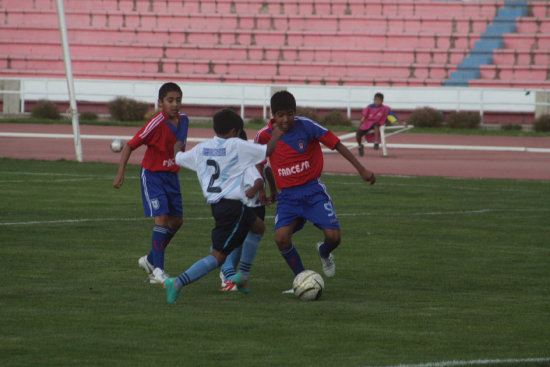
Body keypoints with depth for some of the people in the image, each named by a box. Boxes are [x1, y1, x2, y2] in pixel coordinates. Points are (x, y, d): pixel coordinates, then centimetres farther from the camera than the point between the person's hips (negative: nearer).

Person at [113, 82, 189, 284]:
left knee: (176, 221, 9)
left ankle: (150, 260, 28)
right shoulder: (156, 124, -22)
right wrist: (120, 174, -21)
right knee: (162, 218, -17)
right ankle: (158, 271, -13)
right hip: (152, 175, -7)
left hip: (171, 175, 7)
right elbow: (130, 146, -18)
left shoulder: (183, 120, -1)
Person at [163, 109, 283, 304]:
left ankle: (242, 275, 27)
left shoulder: (201, 148, 8)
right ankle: (177, 284, -21)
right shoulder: (237, 146, -8)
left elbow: (179, 159, 23)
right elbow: (267, 151, -4)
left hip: (214, 203, 8)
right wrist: (277, 133, 14)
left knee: (258, 227, 29)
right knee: (218, 256, -9)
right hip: (233, 205, -8)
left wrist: (177, 148, 46)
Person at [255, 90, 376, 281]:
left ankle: (324, 252, 26)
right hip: (287, 195, 1)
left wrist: (361, 169, -6)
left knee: (333, 237, -13)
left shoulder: (305, 126, -11)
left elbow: (336, 144, -5)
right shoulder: (265, 136, -5)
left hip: (313, 190, -1)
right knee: (281, 238, -21)